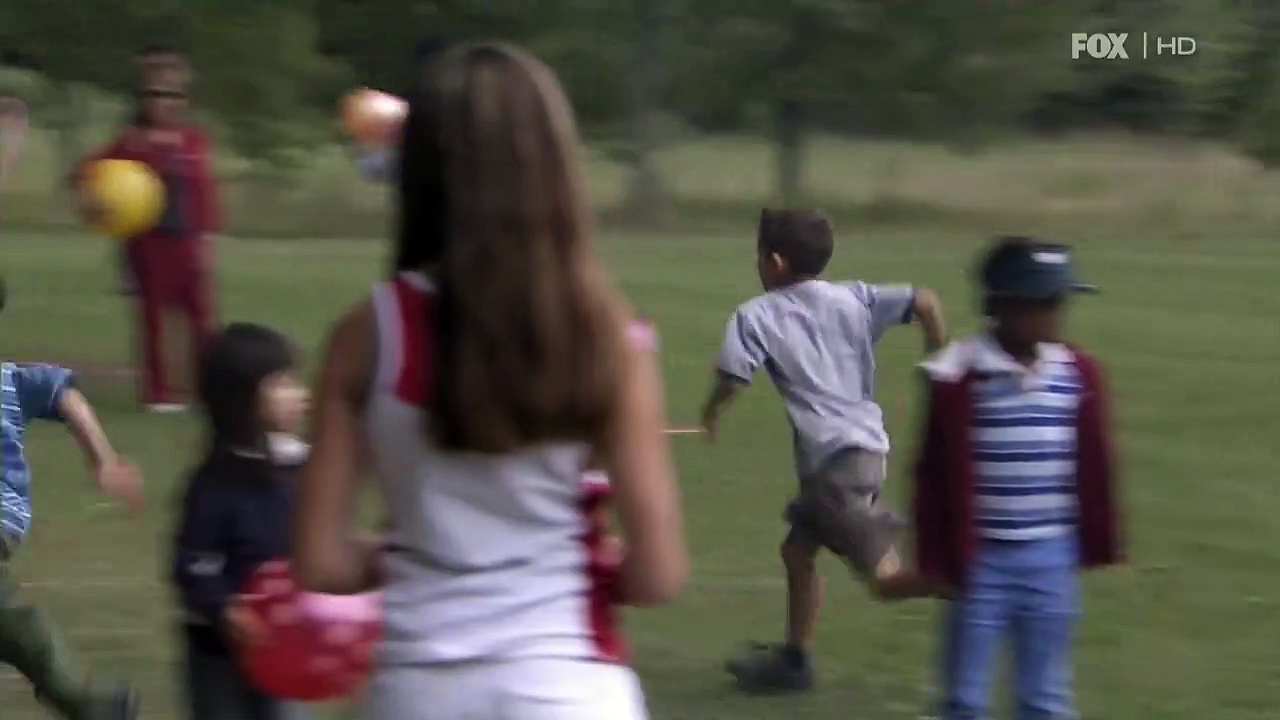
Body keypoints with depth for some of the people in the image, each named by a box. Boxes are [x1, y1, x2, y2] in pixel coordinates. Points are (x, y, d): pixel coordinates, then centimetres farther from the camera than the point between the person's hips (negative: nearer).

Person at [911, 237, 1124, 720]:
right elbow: (937, 476, -8)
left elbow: (1095, 469, 7)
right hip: (980, 560, -3)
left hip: (1051, 559, 3)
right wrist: (939, 561, -7)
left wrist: (1100, 547, 9)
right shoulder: (959, 378, -12)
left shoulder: (1079, 375, 0)